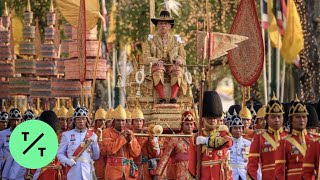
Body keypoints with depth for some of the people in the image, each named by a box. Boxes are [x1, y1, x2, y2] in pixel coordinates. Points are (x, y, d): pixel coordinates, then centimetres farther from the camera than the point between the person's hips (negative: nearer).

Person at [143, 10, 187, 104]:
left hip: (173, 65, 1)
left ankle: (173, 97, -44)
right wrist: (156, 61, -16)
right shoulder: (151, 40, 15)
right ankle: (162, 98, -44)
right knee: (158, 71, -38)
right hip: (158, 65, -1)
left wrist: (179, 60, -12)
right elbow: (147, 56, 5)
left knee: (178, 71, -35)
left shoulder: (176, 40, 18)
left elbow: (182, 55, 14)